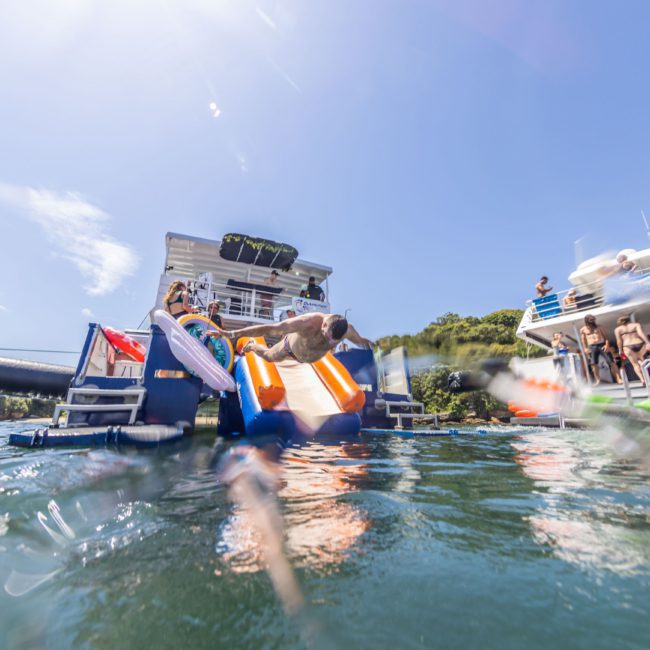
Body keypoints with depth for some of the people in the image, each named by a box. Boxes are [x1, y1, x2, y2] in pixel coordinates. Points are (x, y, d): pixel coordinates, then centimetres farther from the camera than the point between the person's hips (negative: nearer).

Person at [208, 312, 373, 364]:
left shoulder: (346, 329, -34)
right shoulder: (308, 322, -50)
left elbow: (357, 338, -6)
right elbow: (269, 328, -49)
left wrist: (363, 341, 18)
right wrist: (232, 333, -50)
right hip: (292, 347, -4)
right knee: (268, 356, 28)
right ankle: (251, 345, 60)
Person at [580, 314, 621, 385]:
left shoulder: (598, 327, 9)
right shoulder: (583, 330, 7)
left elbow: (605, 336, 9)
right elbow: (583, 340, 9)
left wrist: (607, 344, -5)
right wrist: (585, 348, -1)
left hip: (602, 345, 1)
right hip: (592, 347, 0)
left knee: (611, 362, -5)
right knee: (593, 364, -7)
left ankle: (618, 379, -1)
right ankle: (597, 380, 2)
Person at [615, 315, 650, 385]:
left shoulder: (617, 329, 10)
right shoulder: (636, 324, 12)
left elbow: (619, 341, 1)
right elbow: (641, 333, -5)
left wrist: (620, 351, 8)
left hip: (628, 347, -2)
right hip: (640, 344, 2)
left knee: (635, 364, 6)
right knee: (640, 358, 30)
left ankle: (642, 380, -5)